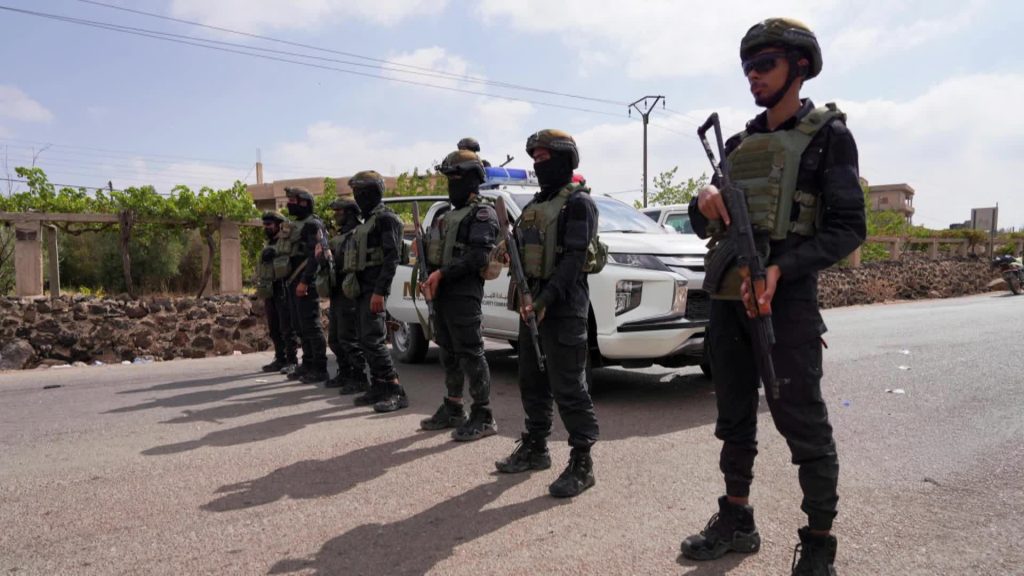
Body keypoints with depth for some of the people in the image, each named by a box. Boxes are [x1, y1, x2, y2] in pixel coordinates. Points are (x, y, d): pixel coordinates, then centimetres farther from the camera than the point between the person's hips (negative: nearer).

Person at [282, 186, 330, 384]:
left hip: (306, 283, -10)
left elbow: (315, 256, -20)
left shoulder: (313, 225, -11)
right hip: (294, 282, 10)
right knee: (300, 326, 13)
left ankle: (320, 369, -5)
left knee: (311, 325, -9)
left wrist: (305, 281, -24)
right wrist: (293, 281, 18)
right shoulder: (297, 225, 20)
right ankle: (308, 365, 21)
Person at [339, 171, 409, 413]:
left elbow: (391, 258, -19)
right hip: (362, 289, 10)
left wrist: (379, 291, -25)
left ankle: (396, 392, -12)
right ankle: (378, 388, 17)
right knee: (365, 341, 10)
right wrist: (353, 285, 20)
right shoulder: (368, 221, 20)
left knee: (373, 340, -14)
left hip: (374, 289, -10)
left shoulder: (385, 219, -10)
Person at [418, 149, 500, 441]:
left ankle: (483, 417, 0)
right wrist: (430, 278, 5)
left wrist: (442, 274, -20)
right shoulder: (450, 214, 22)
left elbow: (478, 256, -19)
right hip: (442, 293, 9)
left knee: (470, 353, -7)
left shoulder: (482, 213, -7)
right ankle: (452, 409, 24)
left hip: (464, 294, -9)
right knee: (449, 353, 14)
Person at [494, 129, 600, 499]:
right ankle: (535, 448, 27)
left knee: (568, 387, -7)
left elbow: (574, 259, -18)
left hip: (563, 306, -9)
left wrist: (546, 300, -25)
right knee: (532, 382, 14)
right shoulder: (536, 204, 20)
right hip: (533, 302, 9)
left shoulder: (578, 202, -8)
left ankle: (582, 464, 1)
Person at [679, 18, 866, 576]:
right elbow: (701, 224, 17)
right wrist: (704, 200, -7)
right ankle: (736, 521, 27)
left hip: (785, 300, -6)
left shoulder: (827, 135, -1)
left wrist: (780, 270, -22)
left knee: (803, 424, -1)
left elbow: (847, 228, -8)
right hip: (725, 299, 6)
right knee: (734, 419, 13)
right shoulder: (740, 143, 16)